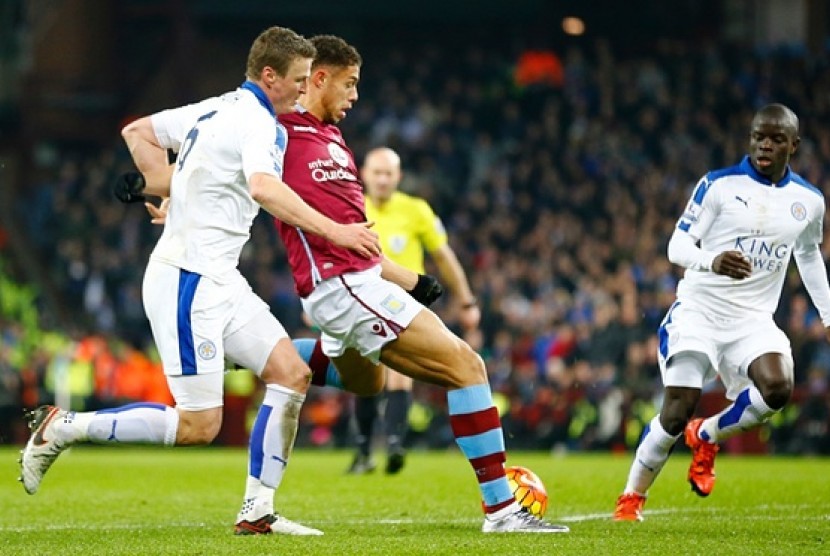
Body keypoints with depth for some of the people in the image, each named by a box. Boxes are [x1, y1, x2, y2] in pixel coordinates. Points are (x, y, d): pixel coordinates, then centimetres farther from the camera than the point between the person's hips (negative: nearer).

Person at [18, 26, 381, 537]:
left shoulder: (217, 109, 13)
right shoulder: (257, 122, -16)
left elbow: (137, 131, 21)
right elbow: (264, 189, -35)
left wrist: (173, 190, 19)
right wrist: (334, 231, -36)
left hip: (220, 279, 10)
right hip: (188, 282, -10)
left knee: (292, 375, 2)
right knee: (198, 426, -8)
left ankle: (258, 511, 3)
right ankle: (63, 427, 3)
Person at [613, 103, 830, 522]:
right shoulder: (719, 185, -6)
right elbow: (677, 246, -9)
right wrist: (713, 261, -30)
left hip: (753, 319, 3)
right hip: (699, 310, -3)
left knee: (778, 387, -26)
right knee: (677, 410, -12)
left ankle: (706, 436, 2)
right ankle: (631, 498, 9)